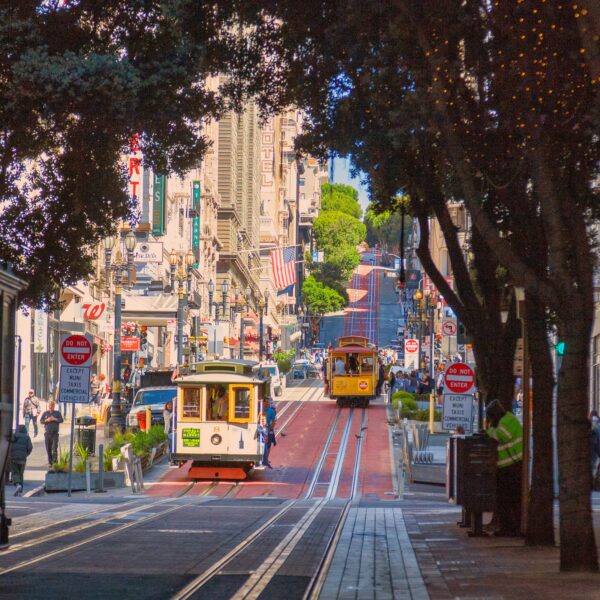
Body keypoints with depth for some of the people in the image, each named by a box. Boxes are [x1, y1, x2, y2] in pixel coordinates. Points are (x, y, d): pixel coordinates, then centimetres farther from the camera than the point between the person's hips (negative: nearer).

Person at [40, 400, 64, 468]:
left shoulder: (57, 413, 9)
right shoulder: (45, 413, 12)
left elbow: (61, 420, -1)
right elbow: (41, 421, 4)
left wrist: (55, 419, -14)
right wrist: (47, 420, -12)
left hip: (55, 433, -2)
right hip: (47, 433, 2)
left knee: (55, 448, -14)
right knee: (48, 449, 3)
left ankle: (55, 461, -17)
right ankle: (50, 462, 10)